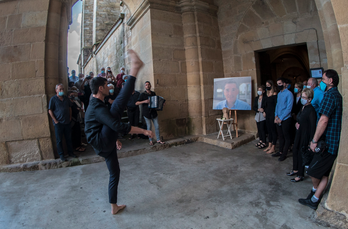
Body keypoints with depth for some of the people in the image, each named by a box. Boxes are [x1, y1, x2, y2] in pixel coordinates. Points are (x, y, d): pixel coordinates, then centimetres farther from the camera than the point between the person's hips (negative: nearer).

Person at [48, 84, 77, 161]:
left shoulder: (66, 98, 9)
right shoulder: (53, 99, -5)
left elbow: (70, 107, 18)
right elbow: (50, 111, -7)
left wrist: (70, 117, 9)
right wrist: (55, 121, -11)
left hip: (67, 122, 5)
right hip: (58, 123, -4)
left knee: (69, 138, 12)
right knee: (59, 140, 5)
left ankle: (70, 152, 23)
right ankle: (61, 155, 15)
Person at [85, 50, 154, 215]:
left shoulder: (94, 106, 17)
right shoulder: (98, 108, -18)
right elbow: (118, 126, -29)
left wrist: (114, 139, 34)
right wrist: (144, 131, -26)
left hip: (105, 146, 10)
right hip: (102, 143, -10)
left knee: (114, 174, 19)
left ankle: (114, 207, 33)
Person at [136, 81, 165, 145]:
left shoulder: (153, 93, 7)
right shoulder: (142, 94, -6)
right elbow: (136, 103, -12)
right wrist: (144, 101, -26)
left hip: (154, 113, 4)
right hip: (146, 114, -4)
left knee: (157, 126, 5)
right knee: (149, 127, 4)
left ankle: (158, 140, 18)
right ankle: (151, 141, 18)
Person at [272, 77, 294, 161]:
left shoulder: (289, 94, -11)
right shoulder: (279, 93, 12)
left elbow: (289, 108, -15)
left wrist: (281, 118, -15)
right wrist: (276, 116, 1)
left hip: (285, 119, -7)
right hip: (278, 119, 7)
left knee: (286, 137, 5)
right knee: (280, 136, 15)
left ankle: (284, 154, 14)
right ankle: (280, 151, 27)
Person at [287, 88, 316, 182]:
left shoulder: (311, 110, -19)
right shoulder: (303, 108, 8)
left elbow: (313, 126, -20)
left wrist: (311, 141, -20)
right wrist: (296, 123, 2)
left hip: (305, 136, -9)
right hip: (299, 134, 9)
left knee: (301, 153, 1)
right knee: (295, 151, 16)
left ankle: (300, 175, 17)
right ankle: (295, 169, 35)